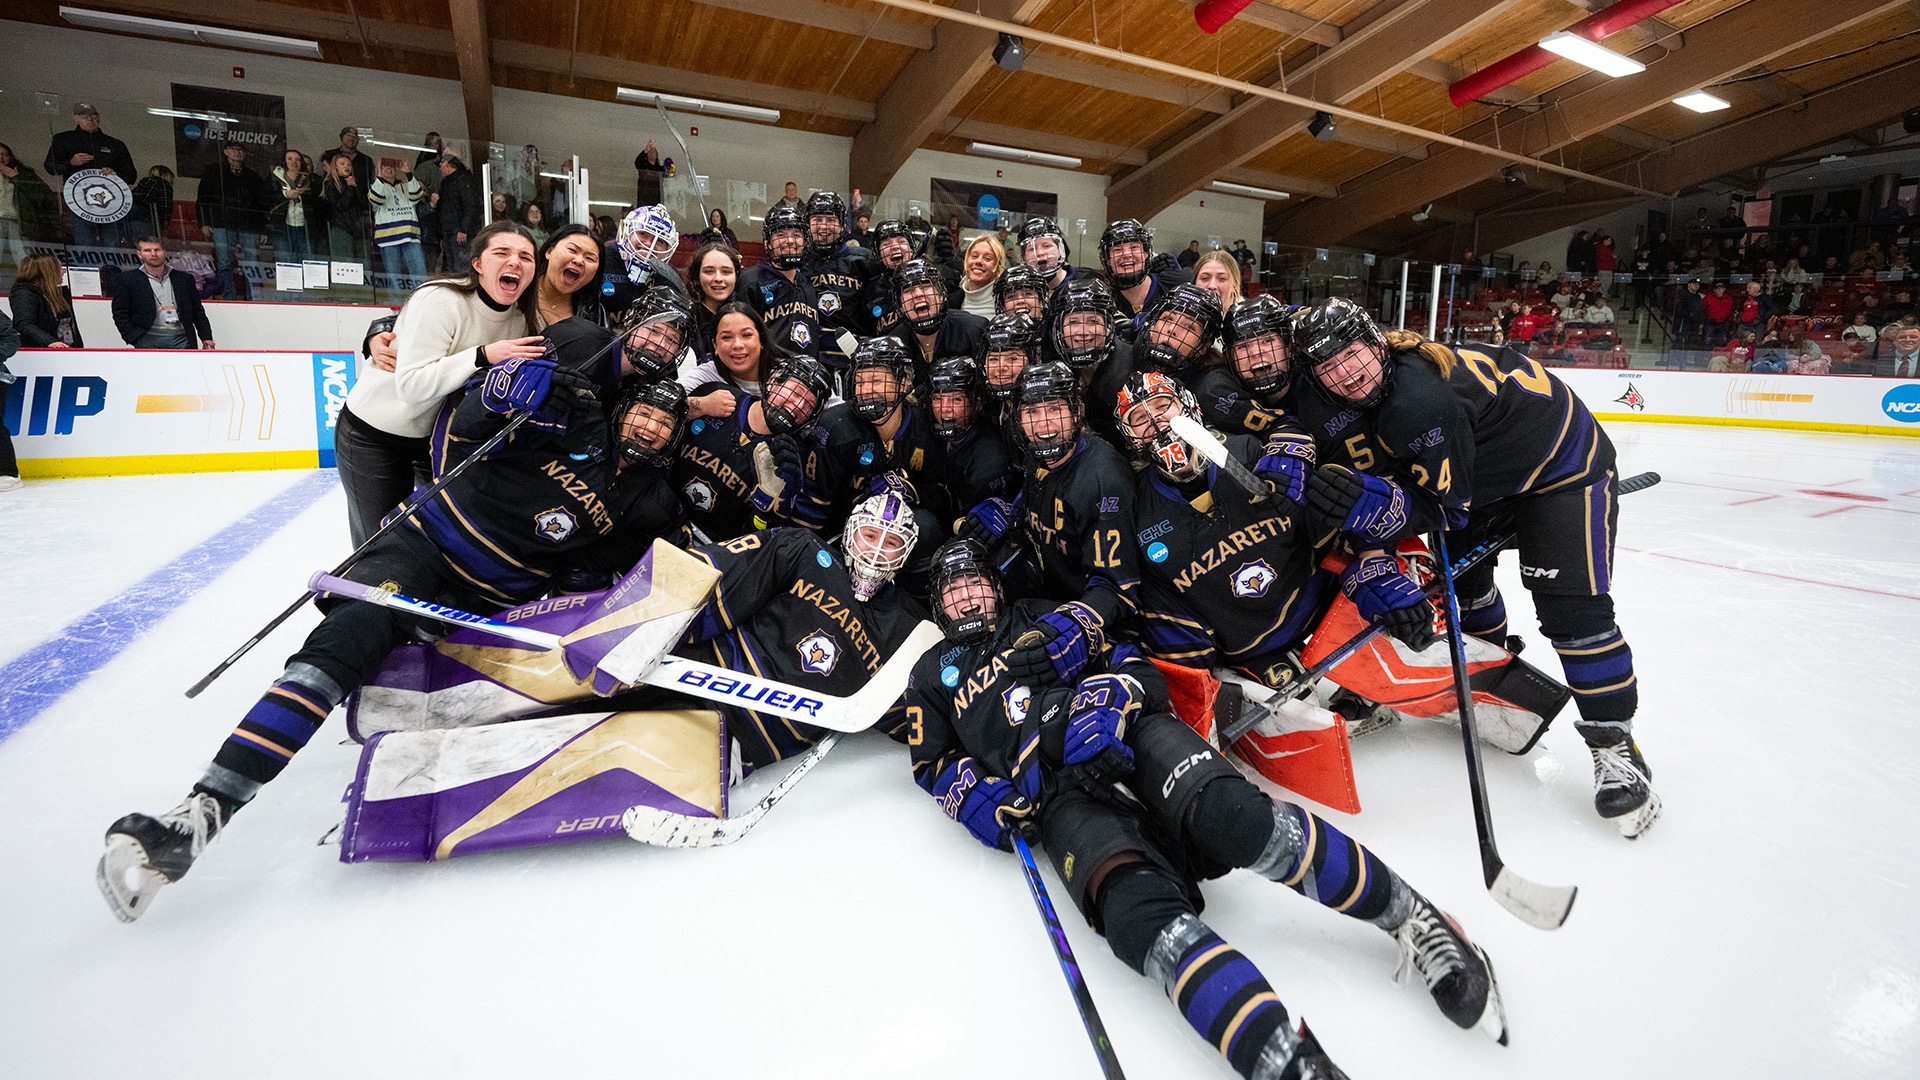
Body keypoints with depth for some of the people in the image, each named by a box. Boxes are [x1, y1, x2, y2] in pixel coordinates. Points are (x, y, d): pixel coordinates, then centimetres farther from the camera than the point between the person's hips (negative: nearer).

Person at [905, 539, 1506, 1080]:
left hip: (1128, 733, 1)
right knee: (1138, 906, -31)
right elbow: (933, 763, 23)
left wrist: (1104, 703, -7)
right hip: (1061, 795, 0)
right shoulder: (933, 675, 26)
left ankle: (1415, 921, -16)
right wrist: (979, 797, 1)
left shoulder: (1045, 619, 25)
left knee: (1226, 812, -30)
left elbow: (1126, 658, 16)